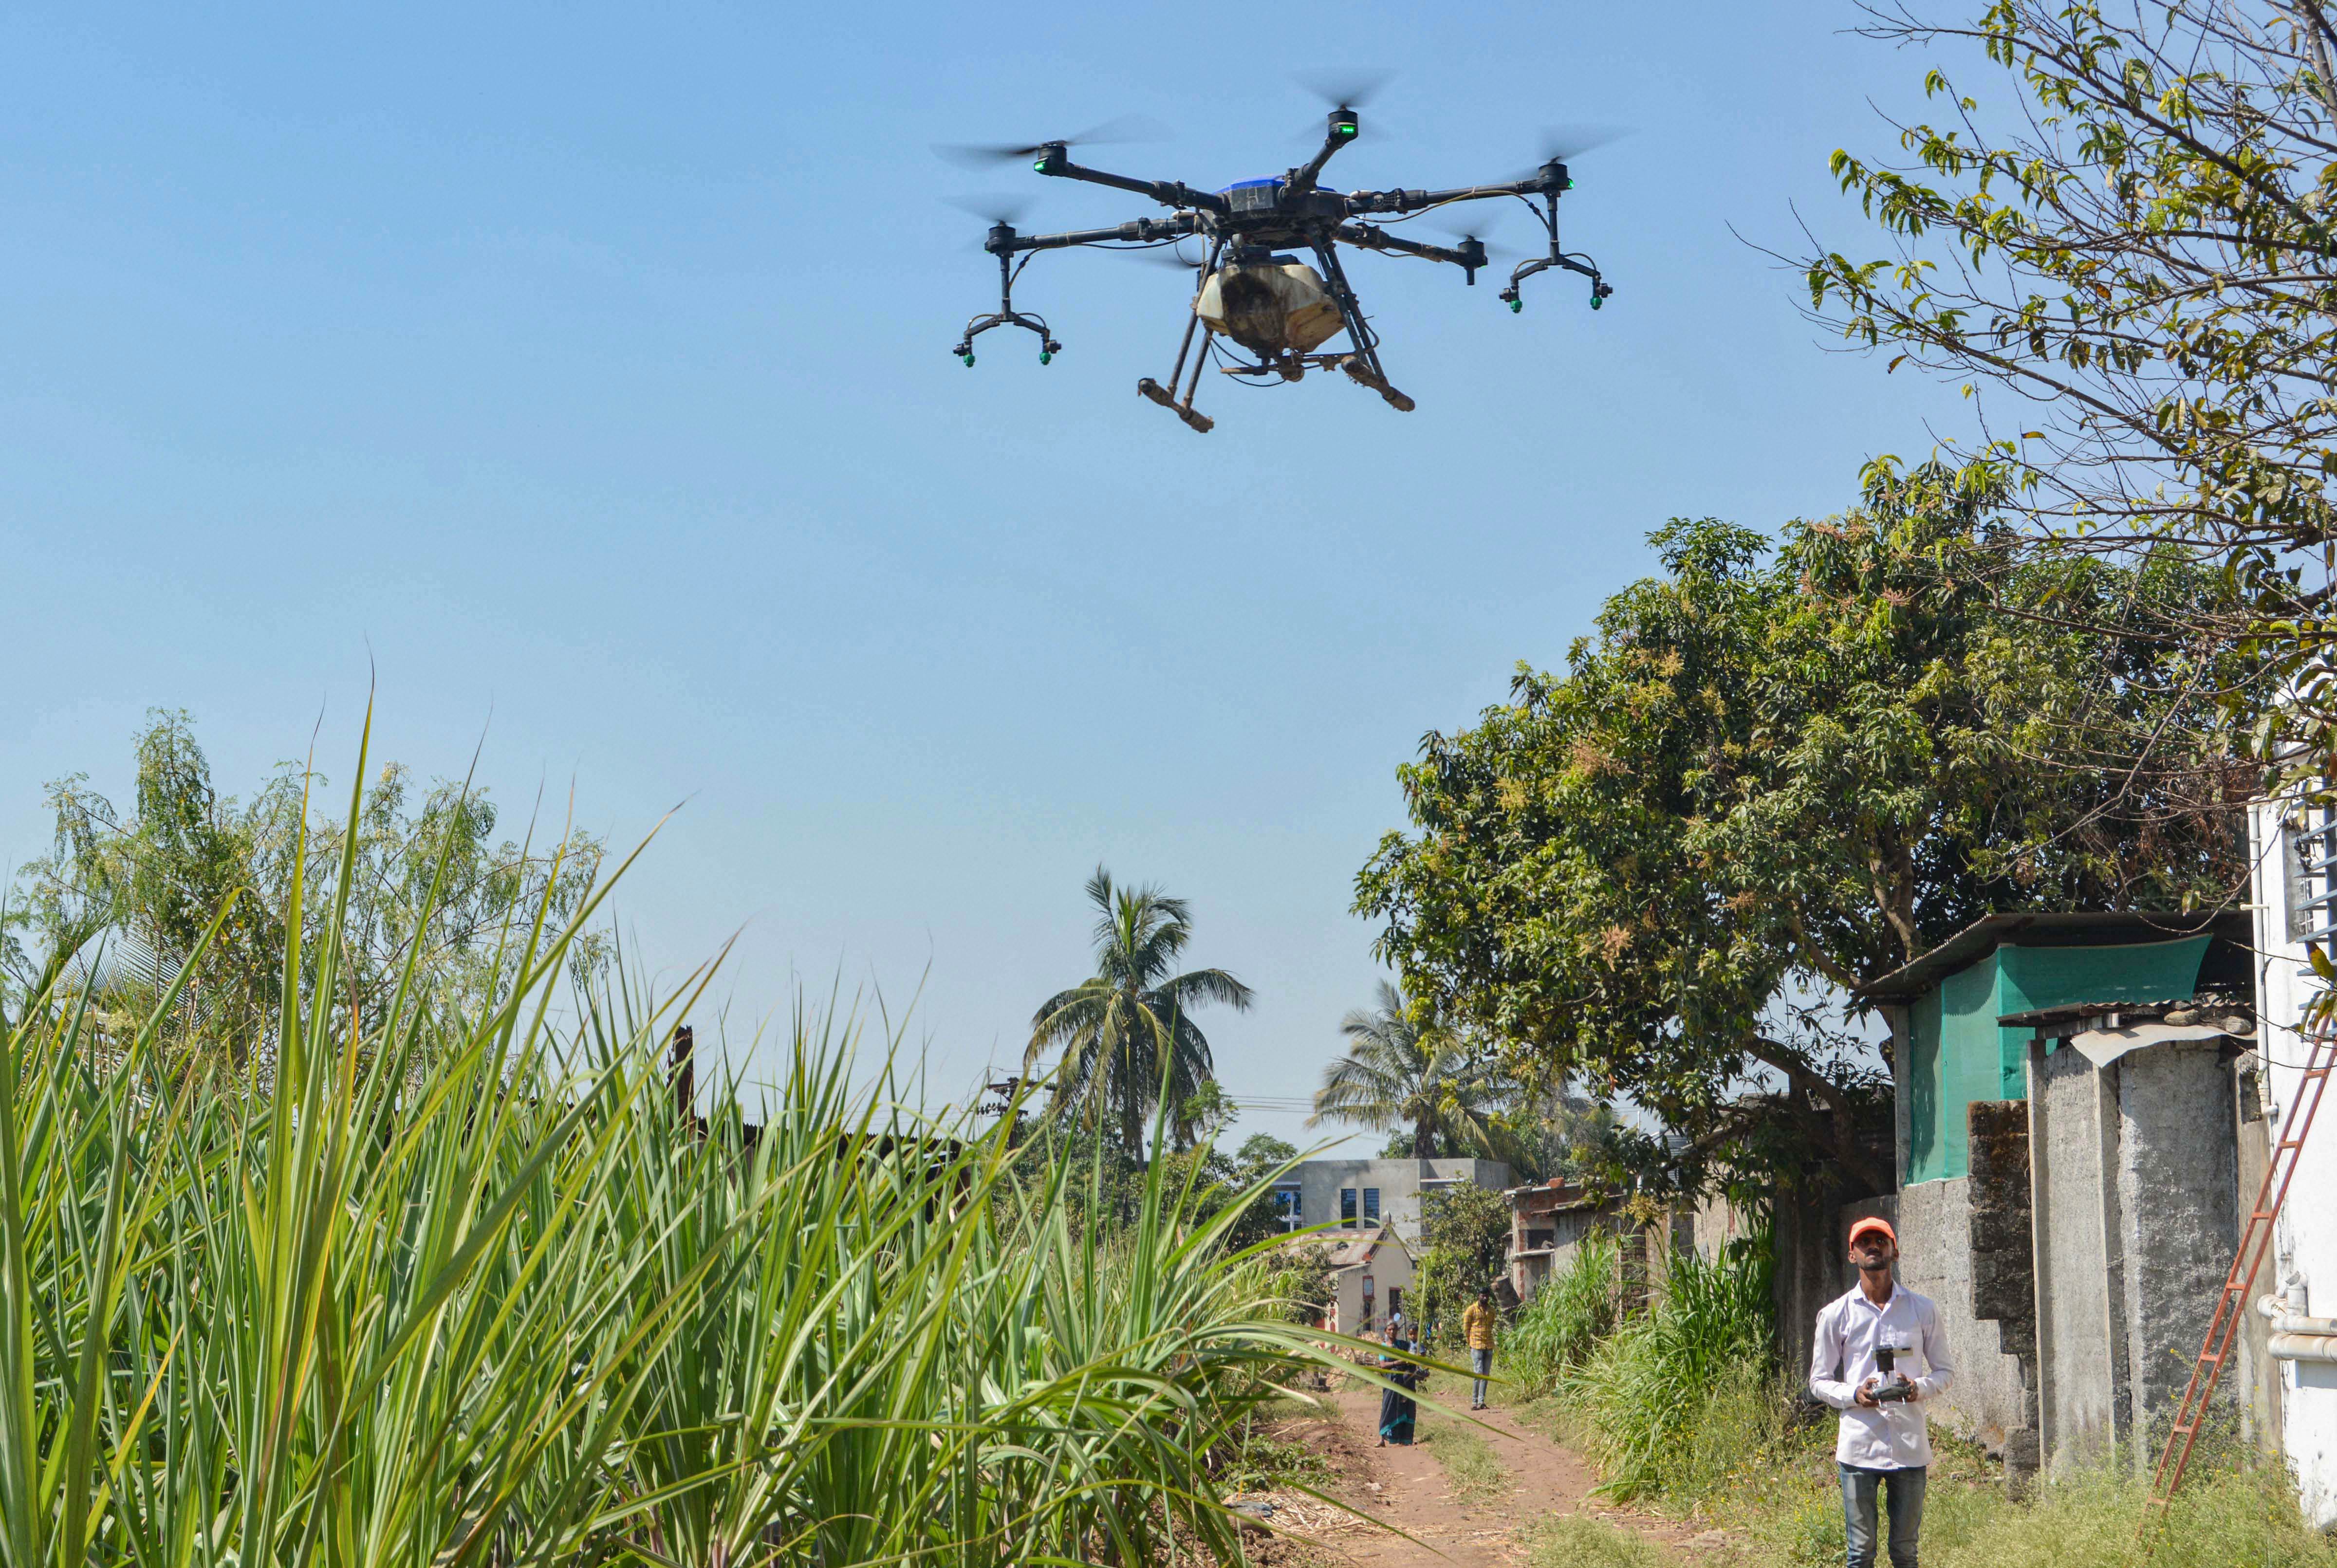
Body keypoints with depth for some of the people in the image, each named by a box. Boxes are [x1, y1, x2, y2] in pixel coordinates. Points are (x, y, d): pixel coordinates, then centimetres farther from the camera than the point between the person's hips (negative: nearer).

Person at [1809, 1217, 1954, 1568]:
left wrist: (1919, 1388, -9)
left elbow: (1946, 1371, 14)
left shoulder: (1923, 1309, 8)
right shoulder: (1835, 1314, 5)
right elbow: (1820, 1380, 9)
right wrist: (1854, 1395, -12)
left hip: (1910, 1445, 1)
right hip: (1858, 1444, -1)